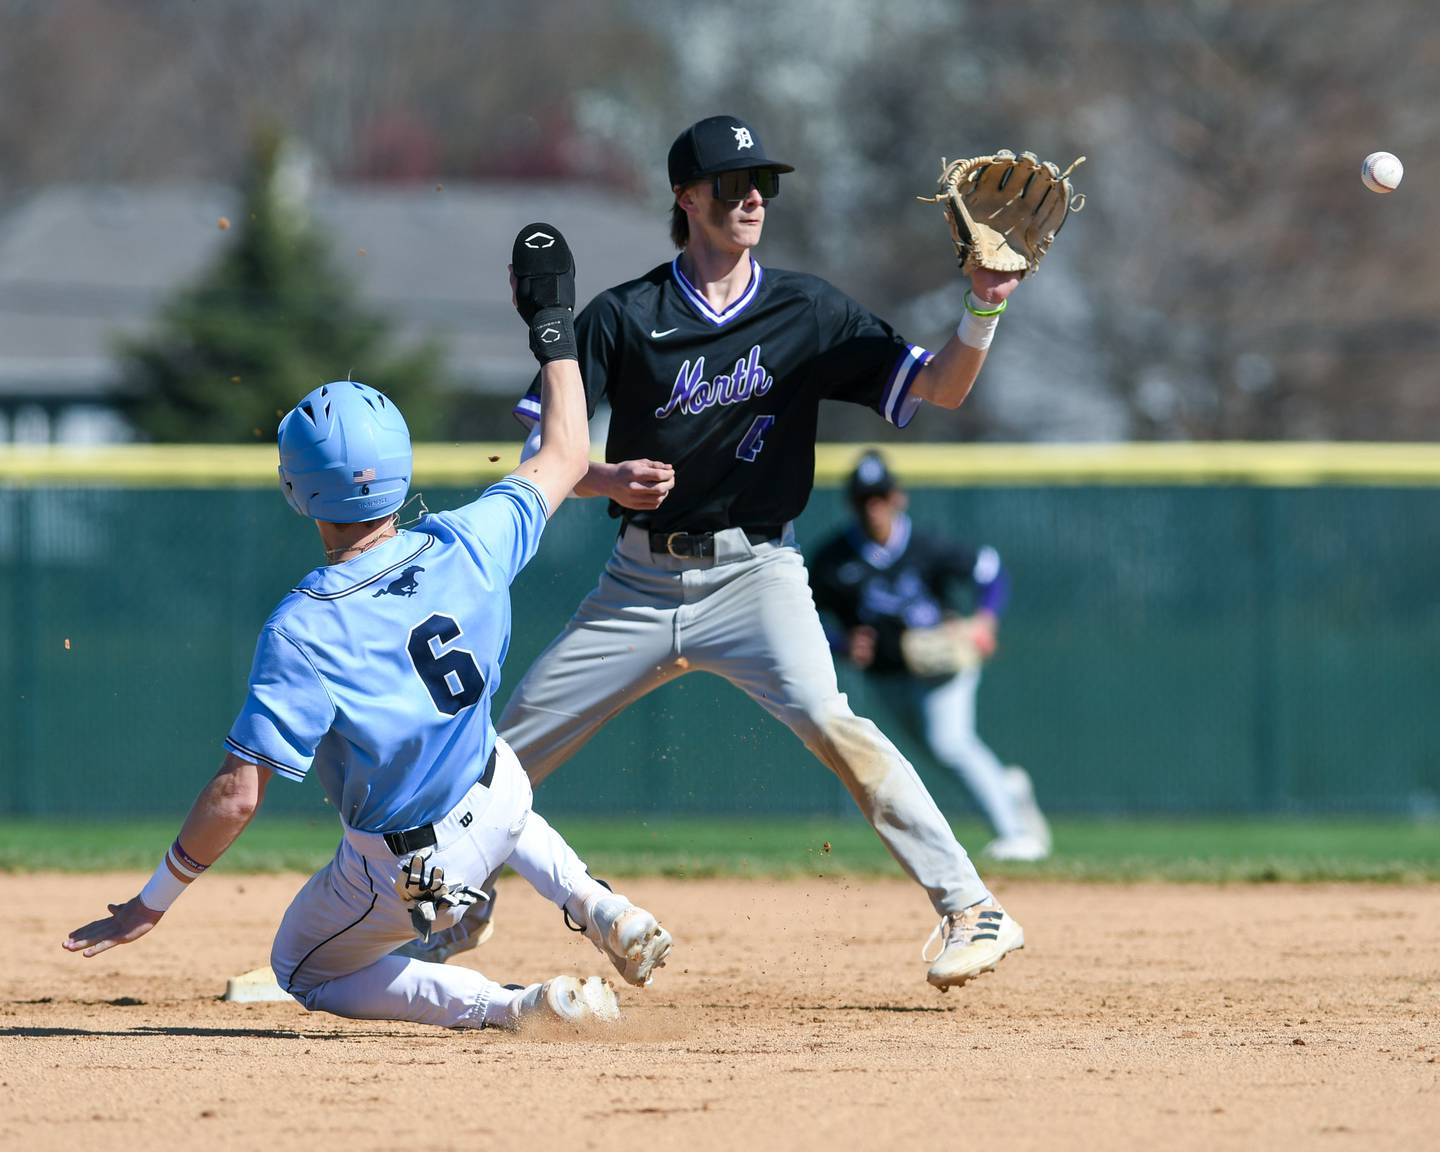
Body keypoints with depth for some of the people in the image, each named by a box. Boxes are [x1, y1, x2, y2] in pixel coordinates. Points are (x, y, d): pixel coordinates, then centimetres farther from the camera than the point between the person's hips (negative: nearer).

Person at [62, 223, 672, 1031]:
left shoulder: (304, 631, -29)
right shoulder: (468, 549, -16)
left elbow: (237, 796, -27)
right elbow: (565, 457, 3)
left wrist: (153, 903, -16)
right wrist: (553, 324, 14)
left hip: (405, 877, -5)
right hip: (499, 808, 5)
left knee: (306, 971, 24)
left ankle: (515, 1009, 4)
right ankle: (601, 909, 22)